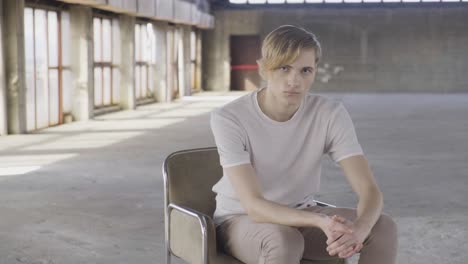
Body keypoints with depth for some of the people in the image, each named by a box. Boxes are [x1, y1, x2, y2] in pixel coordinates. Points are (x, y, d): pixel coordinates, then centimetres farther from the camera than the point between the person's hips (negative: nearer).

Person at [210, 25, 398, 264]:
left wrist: (359, 228, -46)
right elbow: (254, 206, -31)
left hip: (300, 216, 4)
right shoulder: (228, 119, -24)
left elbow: (369, 191, -22)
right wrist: (320, 222, -47)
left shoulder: (330, 113, -16)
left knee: (383, 227, -21)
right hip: (241, 220, -3)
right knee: (284, 241, -37)